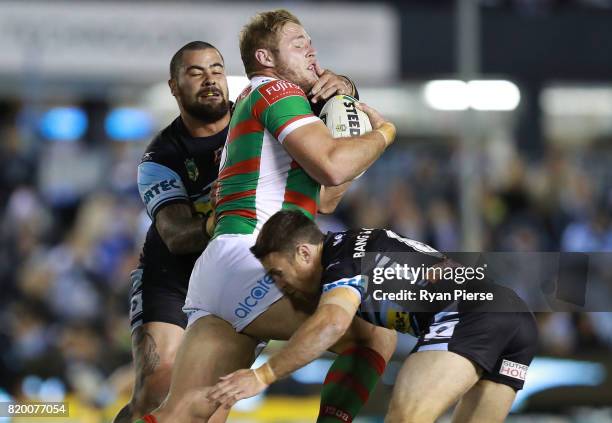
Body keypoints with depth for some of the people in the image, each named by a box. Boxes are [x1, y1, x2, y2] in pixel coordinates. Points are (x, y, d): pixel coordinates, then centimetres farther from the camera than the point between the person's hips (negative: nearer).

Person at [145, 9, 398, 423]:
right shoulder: (277, 90, 0)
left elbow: (324, 200, 35)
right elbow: (332, 167, -15)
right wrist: (383, 132, 3)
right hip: (247, 260, -9)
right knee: (376, 334, -7)